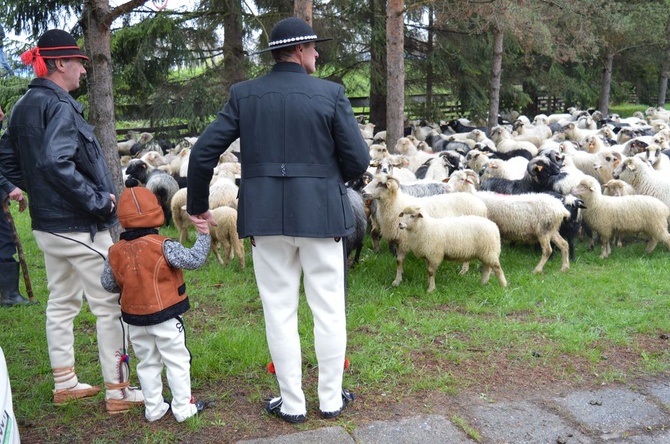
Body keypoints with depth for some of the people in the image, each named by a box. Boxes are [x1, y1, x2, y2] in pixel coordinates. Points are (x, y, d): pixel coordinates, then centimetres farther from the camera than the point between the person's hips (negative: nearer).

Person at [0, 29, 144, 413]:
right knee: (110, 305, 0)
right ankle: (118, 391, 8)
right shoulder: (60, 106, -18)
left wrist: (37, 191, 17)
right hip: (80, 226, -9)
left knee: (62, 302, 19)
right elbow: (56, 162, -30)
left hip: (47, 223, 10)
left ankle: (65, 383, 30)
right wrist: (98, 201, -22)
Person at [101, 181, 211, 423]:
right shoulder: (162, 246, -18)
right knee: (177, 361, 7)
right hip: (165, 315, -5)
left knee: (147, 364, 18)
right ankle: (183, 408, 13)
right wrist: (203, 235, -12)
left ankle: (153, 408, 25)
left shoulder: (116, 251, -2)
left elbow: (107, 283, 5)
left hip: (134, 319, 5)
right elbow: (193, 259, -22)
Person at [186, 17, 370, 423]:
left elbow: (203, 152, -1)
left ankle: (292, 403, 21)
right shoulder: (331, 93, -6)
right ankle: (331, 399, 23)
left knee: (280, 311, 11)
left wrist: (197, 205, 13)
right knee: (329, 310, 12)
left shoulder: (244, 95, 1)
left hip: (266, 217, 2)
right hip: (320, 215, -1)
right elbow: (359, 160, -7)